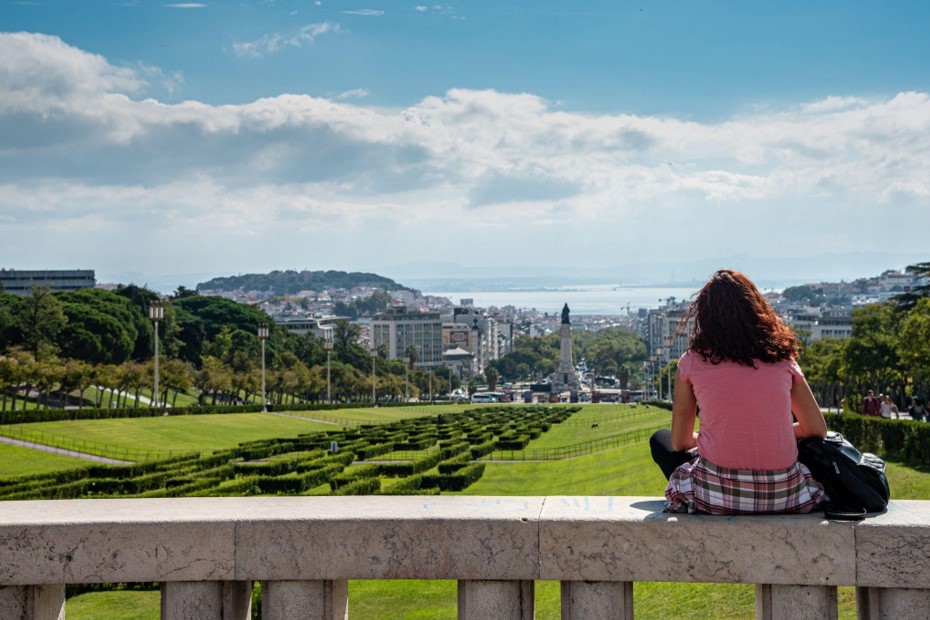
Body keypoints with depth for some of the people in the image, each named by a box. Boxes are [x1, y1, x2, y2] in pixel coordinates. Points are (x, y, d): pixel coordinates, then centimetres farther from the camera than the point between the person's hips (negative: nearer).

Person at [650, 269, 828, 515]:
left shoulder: (692, 361, 1)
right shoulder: (782, 358, 5)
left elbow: (680, 442, 8)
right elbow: (818, 430, 11)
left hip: (717, 496, -2)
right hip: (782, 495, 2)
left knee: (661, 440, 26)